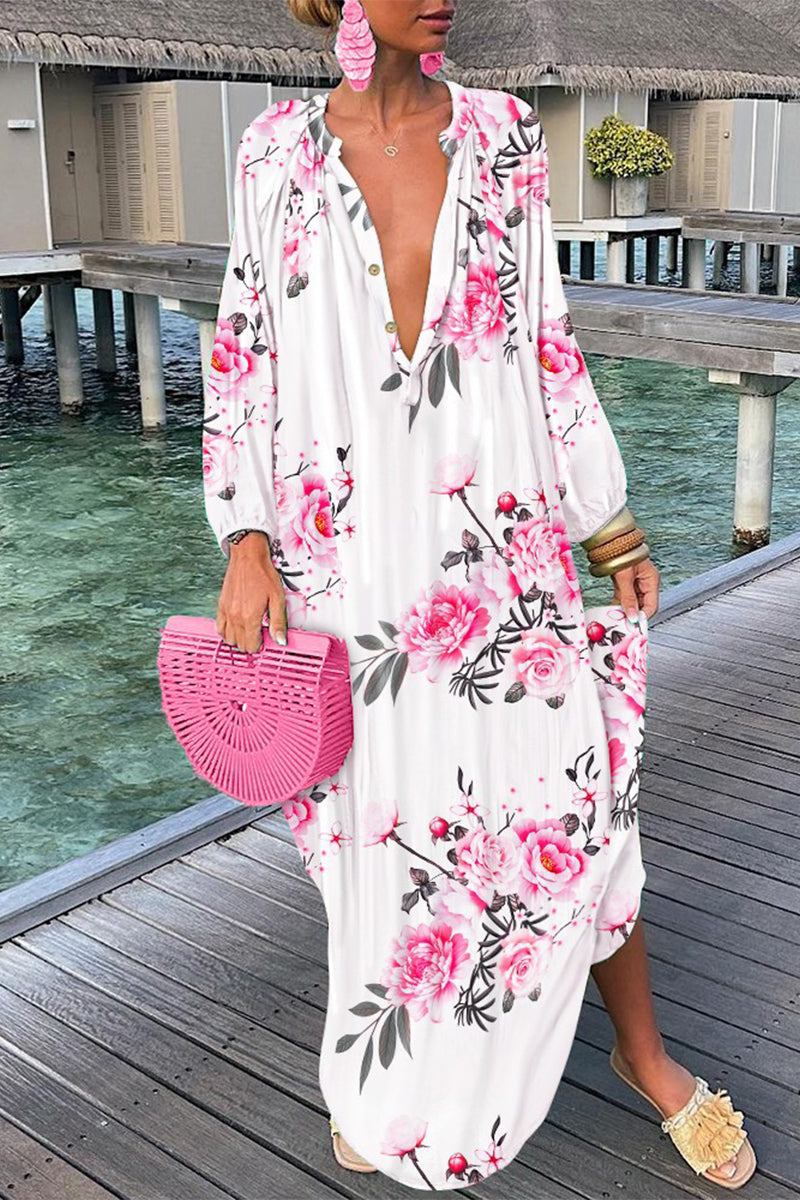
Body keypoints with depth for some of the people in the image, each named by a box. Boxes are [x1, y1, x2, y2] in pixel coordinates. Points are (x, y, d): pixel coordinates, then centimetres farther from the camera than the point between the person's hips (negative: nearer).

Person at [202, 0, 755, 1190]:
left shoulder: (504, 136, 5)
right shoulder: (281, 152, 2)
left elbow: (547, 342, 7)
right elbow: (245, 356, 3)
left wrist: (613, 528, 7)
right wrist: (244, 544, -7)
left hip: (500, 545, 1)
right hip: (349, 550, 0)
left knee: (581, 797, 3)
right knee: (373, 819, 10)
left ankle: (643, 1053, 30)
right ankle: (386, 1082, 37)